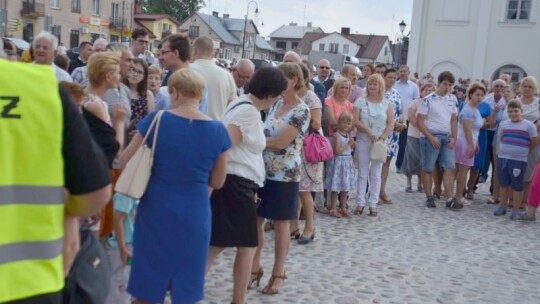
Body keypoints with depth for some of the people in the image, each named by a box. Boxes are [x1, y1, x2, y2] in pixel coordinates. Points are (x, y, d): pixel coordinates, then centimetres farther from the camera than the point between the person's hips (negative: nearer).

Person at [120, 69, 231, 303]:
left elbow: (124, 163, -1)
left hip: (155, 212, 0)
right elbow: (217, 182, 5)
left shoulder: (156, 120, -9)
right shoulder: (218, 131, -5)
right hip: (194, 216, 1)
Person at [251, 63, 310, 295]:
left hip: (284, 175, -6)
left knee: (280, 224, 5)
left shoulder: (301, 110, -13)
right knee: (255, 220, 8)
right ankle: (254, 267, 23)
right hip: (263, 170, 6)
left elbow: (280, 142, -19)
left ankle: (278, 273, 20)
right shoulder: (276, 104, 9)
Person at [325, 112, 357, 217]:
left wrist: (352, 144, 3)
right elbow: (337, 151, -21)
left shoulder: (348, 135, 10)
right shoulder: (337, 135, -14)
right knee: (335, 188, -2)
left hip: (348, 162, 8)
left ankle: (343, 208, 23)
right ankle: (332, 209, 7)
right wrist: (348, 144, -18)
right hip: (338, 162, -8)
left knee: (345, 188, 13)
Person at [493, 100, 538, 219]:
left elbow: (534, 141, 1)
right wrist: (507, 149, 13)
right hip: (502, 158, 4)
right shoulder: (504, 124, 6)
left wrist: (525, 152, 9)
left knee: (517, 186, 3)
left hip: (519, 161, -4)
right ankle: (502, 207, 23)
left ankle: (516, 210, 11)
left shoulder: (528, 125, -5)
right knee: (504, 184, 13)